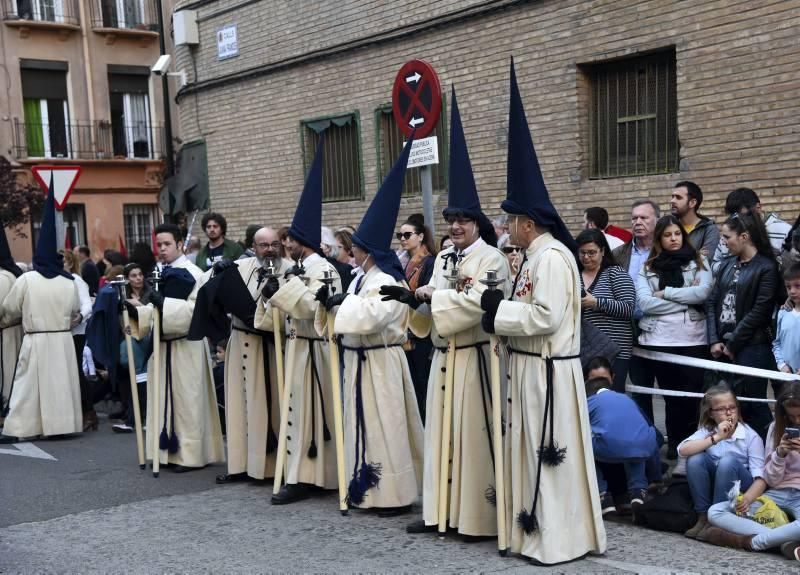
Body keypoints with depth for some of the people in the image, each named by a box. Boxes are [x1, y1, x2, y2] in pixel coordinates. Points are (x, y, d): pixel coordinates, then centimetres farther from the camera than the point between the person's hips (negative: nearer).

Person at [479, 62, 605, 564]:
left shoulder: (553, 257, -18)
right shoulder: (536, 257, 13)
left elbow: (545, 317, -25)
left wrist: (497, 308, -16)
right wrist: (495, 303, 3)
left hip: (549, 370, -10)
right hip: (530, 366, 10)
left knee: (551, 451, -2)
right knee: (534, 450, 16)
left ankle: (560, 537, 7)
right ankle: (541, 528, 26)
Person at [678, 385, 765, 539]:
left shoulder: (751, 436, -12)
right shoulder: (706, 431, -4)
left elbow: (759, 477, -19)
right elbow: (682, 450, -23)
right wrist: (715, 438, -31)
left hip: (740, 489, -2)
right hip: (713, 485, 3)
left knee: (728, 460, -31)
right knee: (695, 459, -24)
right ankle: (703, 516, -14)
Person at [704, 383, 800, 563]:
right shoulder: (777, 428, 9)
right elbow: (771, 480, 4)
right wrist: (780, 453, -14)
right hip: (779, 493, 4)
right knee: (715, 512, -19)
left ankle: (749, 541, -25)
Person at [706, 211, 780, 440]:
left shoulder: (766, 268, -7)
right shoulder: (727, 265, 13)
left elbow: (759, 312, -13)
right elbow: (712, 303, 8)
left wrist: (732, 344, -10)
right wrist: (714, 341, -4)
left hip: (751, 348, -6)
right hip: (723, 346, 6)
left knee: (751, 407, -1)